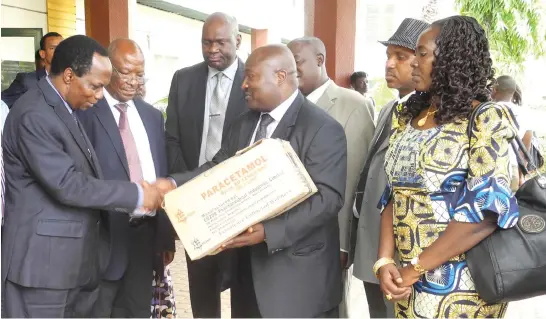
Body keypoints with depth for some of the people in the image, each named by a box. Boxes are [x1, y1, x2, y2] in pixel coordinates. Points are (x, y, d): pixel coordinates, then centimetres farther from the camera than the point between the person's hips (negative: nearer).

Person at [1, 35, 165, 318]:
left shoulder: (65, 110, 14)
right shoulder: (33, 114, -18)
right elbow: (66, 184, -23)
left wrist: (133, 198, 3)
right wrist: (135, 194, -17)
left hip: (76, 259, 9)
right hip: (43, 261, -9)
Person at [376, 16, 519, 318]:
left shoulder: (486, 120, -12)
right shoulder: (407, 117, 7)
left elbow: (485, 213, -19)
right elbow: (393, 195, 6)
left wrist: (414, 269, -16)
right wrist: (384, 261, -7)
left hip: (458, 287, -5)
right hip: (407, 281, 6)